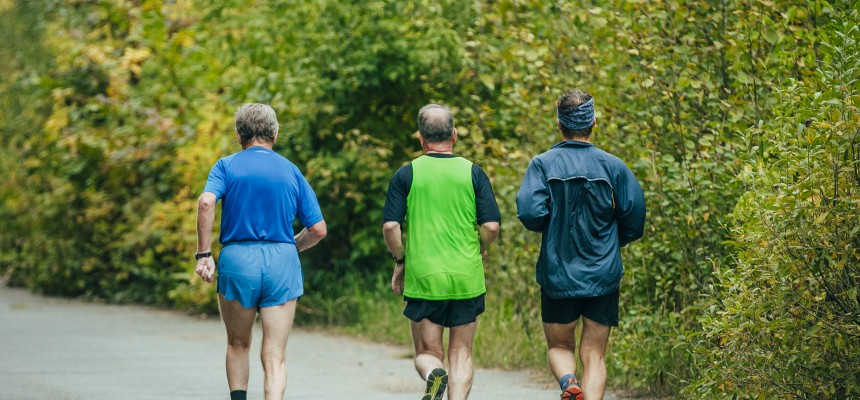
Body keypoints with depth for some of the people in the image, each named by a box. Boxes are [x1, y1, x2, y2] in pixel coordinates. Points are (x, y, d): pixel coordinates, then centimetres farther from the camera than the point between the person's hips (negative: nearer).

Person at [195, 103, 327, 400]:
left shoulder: (226, 166, 5)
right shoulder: (291, 171, 11)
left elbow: (206, 202, -16)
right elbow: (318, 229, 8)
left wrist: (203, 254, -11)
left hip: (237, 258, -1)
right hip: (282, 264, 1)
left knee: (238, 346, 21)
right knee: (275, 357, -1)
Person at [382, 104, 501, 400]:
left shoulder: (406, 174, -1)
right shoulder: (473, 173, 0)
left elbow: (390, 226, -6)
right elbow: (491, 226, -4)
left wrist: (400, 261, 10)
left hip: (422, 277, -1)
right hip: (466, 277, 1)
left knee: (427, 353, 10)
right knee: (461, 355, 10)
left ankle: (433, 375, -22)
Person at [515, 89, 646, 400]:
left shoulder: (543, 165, -5)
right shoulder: (613, 167, -2)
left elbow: (530, 213, -17)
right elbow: (634, 222, -2)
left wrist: (551, 227, 6)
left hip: (557, 273, 0)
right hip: (603, 277, 0)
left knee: (559, 347, 16)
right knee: (594, 356, 6)